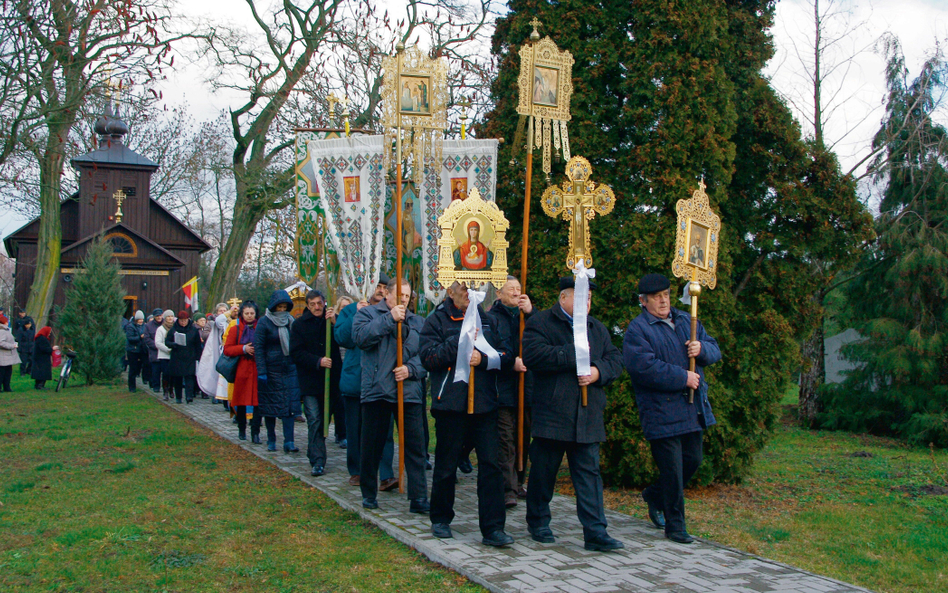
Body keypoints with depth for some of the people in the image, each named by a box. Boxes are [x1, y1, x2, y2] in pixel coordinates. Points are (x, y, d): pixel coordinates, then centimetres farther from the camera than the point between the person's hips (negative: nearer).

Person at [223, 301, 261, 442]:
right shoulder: (236, 329, 7)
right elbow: (227, 349, 1)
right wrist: (243, 348, -11)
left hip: (257, 370, -1)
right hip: (241, 370, 1)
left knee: (257, 401, -7)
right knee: (241, 401, 8)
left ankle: (255, 433, -5)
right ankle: (242, 429, 24)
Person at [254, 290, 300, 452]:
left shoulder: (290, 321, 10)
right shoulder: (264, 322, -4)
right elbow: (258, 347, -7)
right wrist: (261, 371, -14)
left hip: (290, 370, 3)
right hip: (271, 370, -3)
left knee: (289, 406, -5)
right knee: (270, 407, 5)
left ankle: (289, 442, -6)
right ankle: (271, 440, 17)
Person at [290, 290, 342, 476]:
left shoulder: (331, 320, 8)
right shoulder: (299, 324, 4)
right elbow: (296, 352, -3)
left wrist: (335, 322, -17)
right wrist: (318, 361, -15)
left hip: (330, 379, 2)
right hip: (309, 380, -2)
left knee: (324, 419, 12)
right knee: (314, 420, -8)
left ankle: (315, 457, 28)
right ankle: (318, 461, -8)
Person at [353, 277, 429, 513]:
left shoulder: (417, 322, 15)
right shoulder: (368, 314, 7)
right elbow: (361, 337, -14)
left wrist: (411, 369, -12)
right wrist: (390, 318, -15)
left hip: (410, 392, 2)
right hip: (376, 391, -2)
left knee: (415, 445, -1)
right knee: (372, 445, 8)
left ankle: (418, 497, 3)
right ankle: (369, 494, 24)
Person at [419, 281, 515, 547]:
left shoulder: (488, 320, 12)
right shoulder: (437, 321, 2)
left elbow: (507, 355, 5)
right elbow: (429, 357, -11)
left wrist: (483, 359, -13)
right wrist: (460, 341, -16)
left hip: (484, 403, 3)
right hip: (450, 404, -2)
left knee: (491, 464, -2)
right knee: (446, 465, 9)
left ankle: (493, 528, 3)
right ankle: (441, 519, 27)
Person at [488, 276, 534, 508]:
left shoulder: (525, 315, 13)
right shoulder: (492, 317, -1)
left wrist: (530, 312, -13)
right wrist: (511, 362, -19)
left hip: (526, 385, 5)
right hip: (503, 386, -5)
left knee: (523, 437, 12)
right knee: (506, 439, -7)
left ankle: (518, 483, 24)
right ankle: (508, 489, -7)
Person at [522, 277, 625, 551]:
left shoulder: (597, 328, 17)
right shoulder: (540, 323, -2)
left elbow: (615, 359, 13)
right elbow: (533, 354, -18)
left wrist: (598, 371, -9)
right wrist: (573, 354, -18)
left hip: (588, 415, 4)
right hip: (551, 413, -4)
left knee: (589, 472, 2)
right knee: (544, 471, 7)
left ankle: (595, 533, 2)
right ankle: (538, 522, 25)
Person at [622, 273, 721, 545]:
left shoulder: (686, 320, 14)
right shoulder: (637, 329, -9)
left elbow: (714, 350, 17)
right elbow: (644, 367, -21)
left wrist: (702, 348, -8)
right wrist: (683, 378, -18)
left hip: (693, 409, 7)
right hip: (662, 412, -7)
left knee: (693, 460, 15)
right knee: (672, 469, -1)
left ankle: (654, 495, 38)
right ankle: (675, 527, 14)